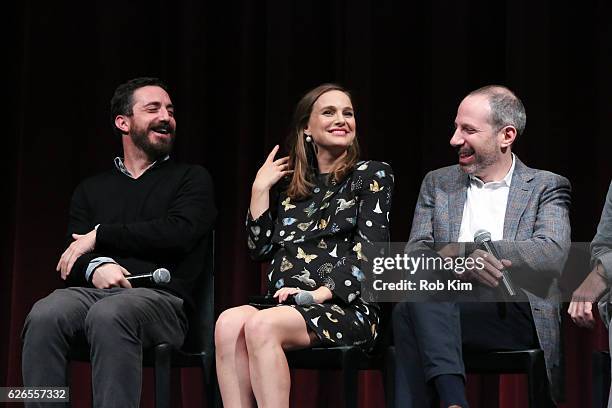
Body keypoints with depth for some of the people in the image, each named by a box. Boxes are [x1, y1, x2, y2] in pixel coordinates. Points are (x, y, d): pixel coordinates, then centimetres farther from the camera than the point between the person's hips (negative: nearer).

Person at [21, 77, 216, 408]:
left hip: (161, 296, -3)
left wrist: (100, 235, 0)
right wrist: (95, 267, -12)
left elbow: (178, 233, -4)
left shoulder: (192, 179, 16)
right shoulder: (92, 189, 26)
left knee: (108, 316, -39)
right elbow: (72, 255, 13)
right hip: (93, 290, 3)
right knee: (43, 317, -32)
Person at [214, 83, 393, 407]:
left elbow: (369, 249, -2)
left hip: (346, 307, -4)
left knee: (261, 324, -34)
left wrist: (320, 293, -14)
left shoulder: (372, 175, 10)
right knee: (229, 321, -30)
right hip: (283, 304, 4)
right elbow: (260, 248, 17)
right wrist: (260, 189, 9)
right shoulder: (288, 184, 22)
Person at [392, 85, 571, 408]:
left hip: (517, 317, -3)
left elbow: (554, 254, -8)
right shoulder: (437, 183, 20)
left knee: (408, 314, -31)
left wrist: (459, 251, -12)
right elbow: (413, 257, 9)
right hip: (449, 308, 4)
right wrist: (457, 264, -15)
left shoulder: (547, 187, 11)